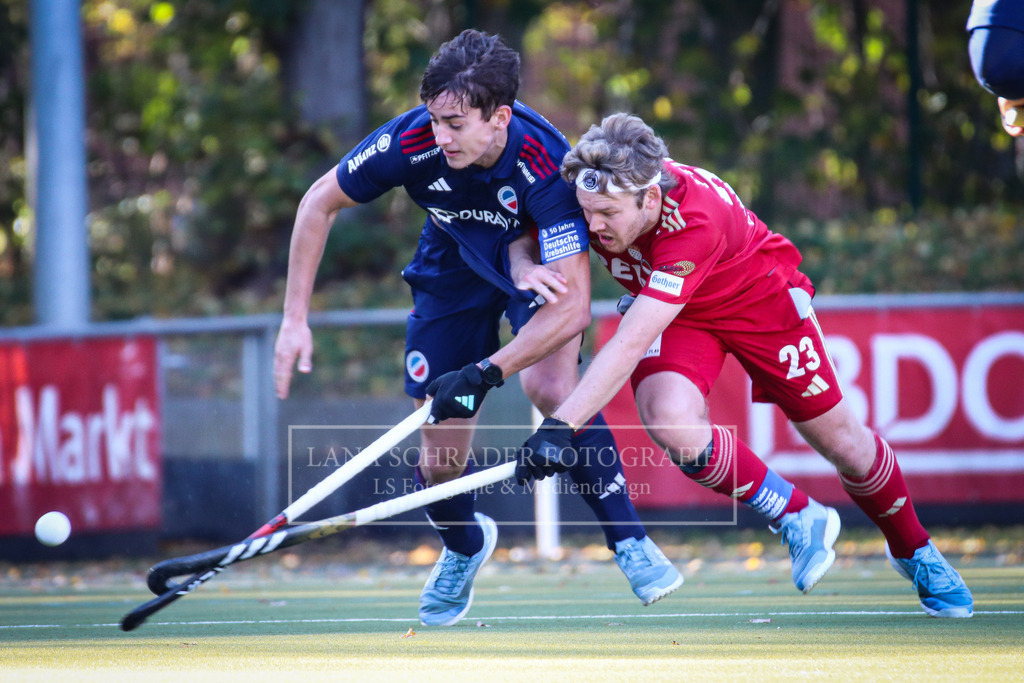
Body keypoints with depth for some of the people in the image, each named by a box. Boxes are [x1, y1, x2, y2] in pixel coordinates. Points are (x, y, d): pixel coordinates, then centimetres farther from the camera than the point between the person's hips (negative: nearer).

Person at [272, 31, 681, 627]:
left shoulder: (546, 163, -39)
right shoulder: (412, 142, -31)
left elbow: (574, 306, -41)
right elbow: (319, 204, -12)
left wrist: (485, 374, -48)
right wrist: (296, 319, -13)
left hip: (540, 261, -3)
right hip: (454, 268, 3)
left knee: (551, 385, -32)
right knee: (439, 460, 1)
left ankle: (630, 543, -17)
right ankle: (465, 546, 36)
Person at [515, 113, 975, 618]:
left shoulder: (694, 222, -43)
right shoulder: (595, 197, -27)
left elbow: (629, 346, -48)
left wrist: (561, 425, -52)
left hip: (761, 297, -4)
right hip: (672, 314, 4)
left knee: (843, 443, 4)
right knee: (669, 421, -26)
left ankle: (914, 551, 35)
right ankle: (797, 519, -2)